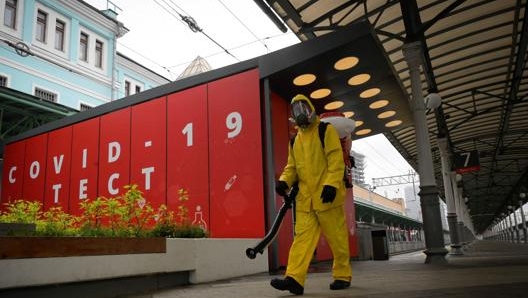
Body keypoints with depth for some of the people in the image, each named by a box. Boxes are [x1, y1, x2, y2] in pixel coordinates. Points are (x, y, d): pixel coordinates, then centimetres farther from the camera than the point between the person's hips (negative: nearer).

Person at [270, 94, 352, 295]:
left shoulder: (326, 130, -1)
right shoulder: (295, 141, 18)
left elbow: (336, 160, -10)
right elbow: (292, 167, 18)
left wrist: (331, 184, -22)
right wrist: (284, 181, -2)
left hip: (326, 195, -5)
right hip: (305, 197, 5)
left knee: (336, 237, 4)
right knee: (302, 236, -3)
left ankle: (343, 276, 19)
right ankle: (294, 278, -8)